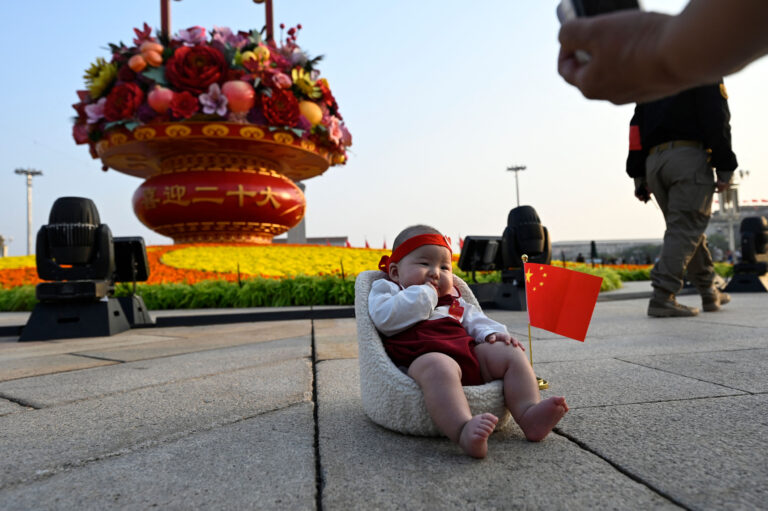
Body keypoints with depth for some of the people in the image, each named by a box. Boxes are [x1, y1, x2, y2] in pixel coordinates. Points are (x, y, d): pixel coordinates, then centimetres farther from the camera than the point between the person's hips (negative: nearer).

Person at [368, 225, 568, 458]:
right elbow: (384, 320, -6)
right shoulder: (387, 290, 15)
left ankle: (528, 414, -23)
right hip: (423, 358, -7)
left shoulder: (452, 299, 35)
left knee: (510, 352, -7)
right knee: (439, 366, -41)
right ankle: (463, 430, -61)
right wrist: (424, 295, 0)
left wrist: (491, 332, 4)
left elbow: (473, 319, 29)